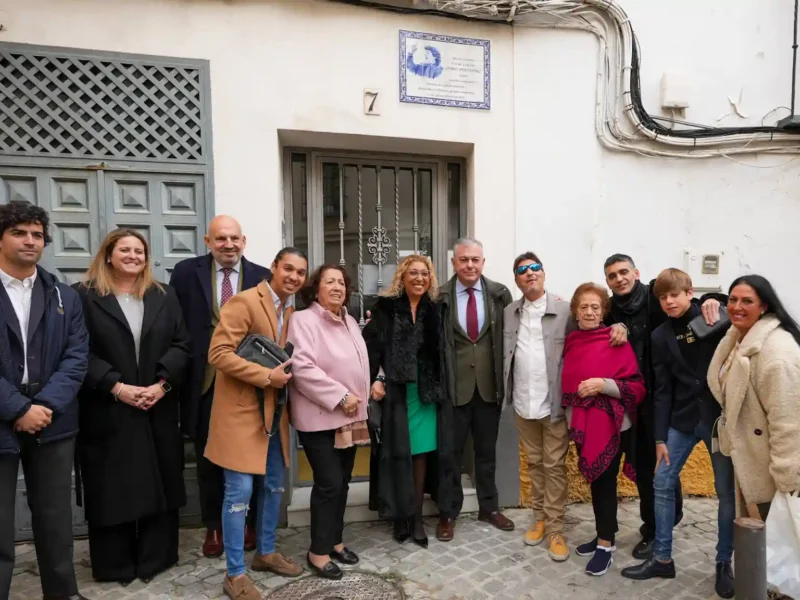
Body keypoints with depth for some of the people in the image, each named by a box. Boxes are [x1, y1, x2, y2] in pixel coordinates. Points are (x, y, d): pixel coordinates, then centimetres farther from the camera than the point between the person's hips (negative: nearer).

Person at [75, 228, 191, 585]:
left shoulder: (164, 297, 10)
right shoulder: (84, 296, 1)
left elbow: (181, 345, 3)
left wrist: (163, 383, -11)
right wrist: (115, 386, -16)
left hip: (158, 408, 3)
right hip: (107, 410, -2)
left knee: (159, 483, 9)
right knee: (112, 487, 6)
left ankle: (154, 559, 25)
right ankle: (116, 565, 23)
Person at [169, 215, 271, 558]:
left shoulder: (262, 277, -2)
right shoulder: (186, 272, -1)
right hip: (205, 382, 1)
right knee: (208, 459, 16)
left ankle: (248, 523, 33)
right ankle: (214, 527, 34)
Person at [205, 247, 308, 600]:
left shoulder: (291, 310, 10)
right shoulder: (245, 302, -15)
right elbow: (218, 352, -21)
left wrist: (286, 375, 1)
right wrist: (266, 376, -22)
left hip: (274, 410, 8)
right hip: (241, 409, -8)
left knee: (274, 485, 17)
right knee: (240, 492, 0)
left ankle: (266, 552, 36)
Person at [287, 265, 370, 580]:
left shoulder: (350, 322, 12)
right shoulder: (303, 320, -12)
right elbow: (303, 368, -22)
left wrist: (361, 399, 12)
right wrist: (340, 396, -21)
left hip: (350, 416, 8)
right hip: (320, 417, -7)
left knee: (342, 481, 15)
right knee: (328, 483, -3)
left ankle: (334, 540, 31)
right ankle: (318, 551, 15)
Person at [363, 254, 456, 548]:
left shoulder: (437, 310, 7)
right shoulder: (386, 307, -1)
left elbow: (443, 351, 6)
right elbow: (371, 346, -7)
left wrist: (441, 389, 1)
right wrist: (374, 380, -17)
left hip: (428, 391, 3)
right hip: (395, 391, -2)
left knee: (422, 453, 7)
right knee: (397, 453, 5)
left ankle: (417, 516, 20)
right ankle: (400, 515, 21)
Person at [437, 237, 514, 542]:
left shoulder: (500, 293, -1)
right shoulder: (440, 297, -7)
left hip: (489, 384, 2)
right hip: (454, 385, -2)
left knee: (486, 449, 18)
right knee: (452, 451, 11)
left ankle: (489, 507, 37)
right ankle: (449, 512, 29)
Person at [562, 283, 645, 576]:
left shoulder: (617, 342, -12)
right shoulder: (571, 342, 4)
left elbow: (637, 386, -13)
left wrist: (603, 384, -25)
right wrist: (570, 415, 11)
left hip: (611, 425, -6)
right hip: (582, 425, 6)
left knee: (605, 482, 3)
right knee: (594, 480, 16)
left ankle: (606, 545, 18)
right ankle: (604, 535, 32)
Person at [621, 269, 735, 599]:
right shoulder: (660, 337, 1)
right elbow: (662, 390, 2)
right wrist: (660, 437, 1)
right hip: (682, 420, 3)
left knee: (727, 491, 7)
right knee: (663, 484, 4)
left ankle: (724, 563, 28)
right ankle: (662, 558, 19)